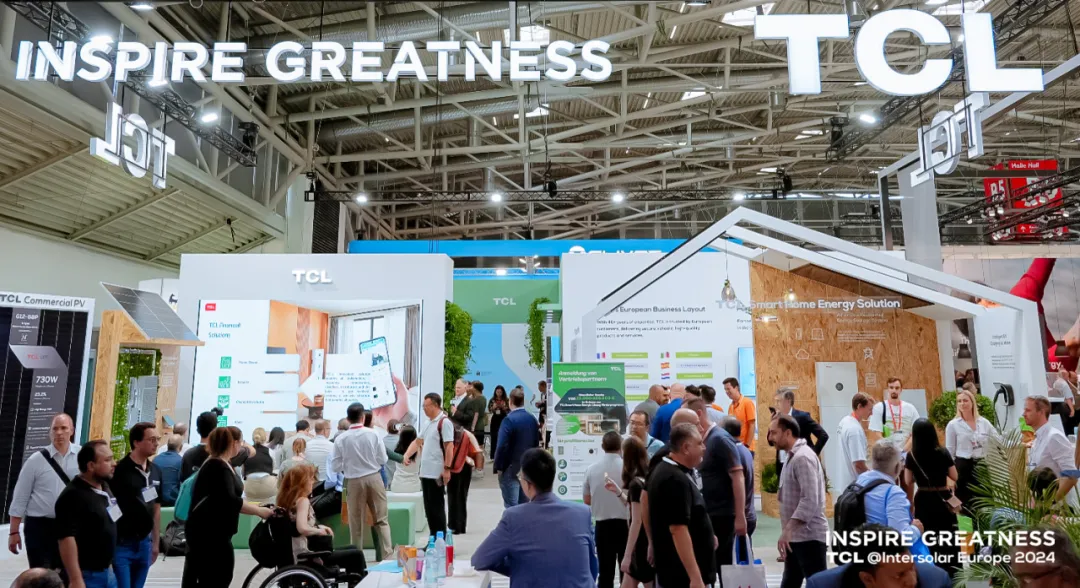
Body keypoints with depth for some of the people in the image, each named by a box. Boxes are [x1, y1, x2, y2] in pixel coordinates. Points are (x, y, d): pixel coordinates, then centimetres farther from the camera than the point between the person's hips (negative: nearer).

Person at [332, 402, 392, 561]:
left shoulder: (341, 439, -9)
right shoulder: (373, 434, -8)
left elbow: (335, 467, -4)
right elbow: (383, 460, -3)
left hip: (354, 482, 0)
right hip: (374, 478, 0)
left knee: (357, 523, 13)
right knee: (381, 519, 12)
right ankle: (386, 554, 11)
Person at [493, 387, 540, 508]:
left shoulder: (509, 420, -16)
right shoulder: (532, 419, 5)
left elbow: (502, 446, -19)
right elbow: (536, 443, 11)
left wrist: (498, 467, -10)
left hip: (511, 468, -6)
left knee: (511, 506, 0)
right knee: (524, 504, 15)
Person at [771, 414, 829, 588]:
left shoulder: (803, 457, -18)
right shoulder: (793, 456, 14)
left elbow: (810, 500, -26)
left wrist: (788, 530, -28)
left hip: (809, 536, -10)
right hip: (796, 536, 10)